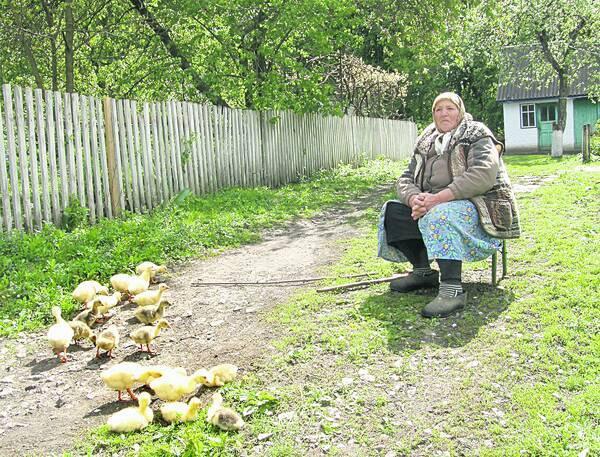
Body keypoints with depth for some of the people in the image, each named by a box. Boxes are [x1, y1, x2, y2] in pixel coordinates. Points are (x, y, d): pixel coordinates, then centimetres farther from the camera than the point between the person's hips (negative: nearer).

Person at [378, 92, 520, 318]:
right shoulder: (425, 143, 16)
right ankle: (422, 271, 2)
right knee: (392, 211, -5)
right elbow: (406, 179, 9)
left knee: (440, 214, -37)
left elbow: (482, 175, -20)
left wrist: (438, 198, -27)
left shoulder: (477, 136, -3)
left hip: (478, 206, -7)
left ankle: (452, 289, -38)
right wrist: (414, 198, -16)